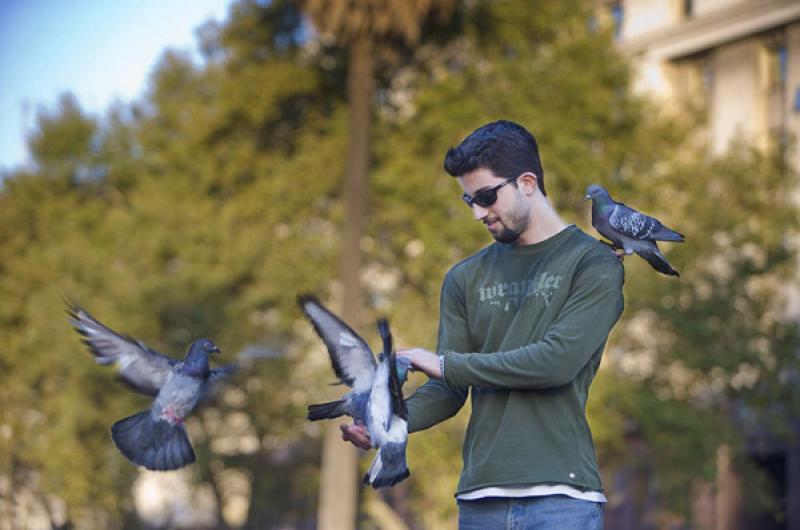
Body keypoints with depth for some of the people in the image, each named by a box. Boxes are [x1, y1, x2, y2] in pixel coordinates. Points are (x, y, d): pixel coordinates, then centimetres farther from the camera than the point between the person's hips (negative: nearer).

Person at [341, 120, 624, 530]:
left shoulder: (594, 265, 0)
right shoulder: (466, 280, 15)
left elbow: (558, 360, -13)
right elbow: (448, 390, 10)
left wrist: (446, 364, -6)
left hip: (560, 496, -4)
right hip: (480, 497, 4)